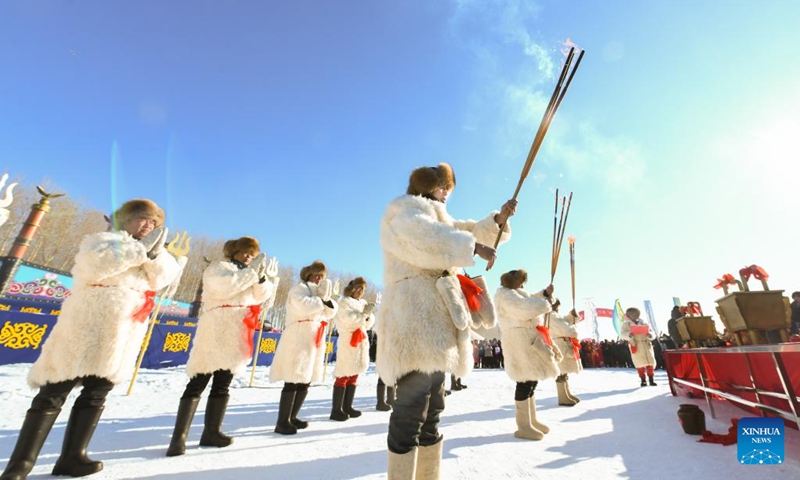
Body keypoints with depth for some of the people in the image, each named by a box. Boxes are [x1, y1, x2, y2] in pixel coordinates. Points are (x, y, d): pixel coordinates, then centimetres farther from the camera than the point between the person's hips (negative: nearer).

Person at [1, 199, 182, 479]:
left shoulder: (152, 251, 18)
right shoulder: (103, 239, 2)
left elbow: (165, 277, 2)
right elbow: (94, 264, -19)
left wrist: (155, 252, -14)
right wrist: (140, 248, -17)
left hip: (119, 336, 6)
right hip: (86, 327, -5)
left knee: (96, 394, 8)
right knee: (54, 393, 1)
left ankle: (72, 457, 17)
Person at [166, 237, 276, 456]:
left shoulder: (246, 274, 22)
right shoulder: (218, 267, 1)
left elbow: (261, 296, 10)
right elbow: (223, 286, -21)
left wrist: (261, 277, -8)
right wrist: (252, 272, -19)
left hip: (235, 336, 8)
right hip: (216, 332, -7)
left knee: (222, 385, 10)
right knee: (198, 384, -6)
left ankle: (212, 431, 18)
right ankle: (179, 436, -1)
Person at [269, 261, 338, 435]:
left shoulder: (318, 291, 23)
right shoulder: (299, 288, -3)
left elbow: (331, 313, 16)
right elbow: (303, 306, -24)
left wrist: (328, 300, -4)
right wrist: (321, 300, -10)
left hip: (315, 340, 9)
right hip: (298, 338, -9)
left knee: (305, 382, 12)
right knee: (292, 383, -9)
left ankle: (292, 417, 24)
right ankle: (282, 422, 0)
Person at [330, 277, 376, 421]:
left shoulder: (363, 302, 18)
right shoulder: (344, 302, -2)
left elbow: (369, 324, 16)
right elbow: (348, 319, -18)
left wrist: (368, 315, -4)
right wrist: (364, 312, -14)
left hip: (361, 341, 7)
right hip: (348, 341, -7)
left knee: (354, 375, 10)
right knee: (343, 376, -7)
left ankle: (347, 406, 18)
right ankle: (336, 409, -1)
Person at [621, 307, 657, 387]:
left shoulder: (643, 323, 16)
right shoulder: (626, 324, 6)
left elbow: (651, 332, 10)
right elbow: (623, 334, -7)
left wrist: (650, 335, -14)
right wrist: (629, 335, -28)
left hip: (646, 344, 3)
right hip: (635, 345, -3)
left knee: (650, 362, 3)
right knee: (640, 363, -2)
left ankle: (651, 380, 15)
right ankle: (643, 380, 7)